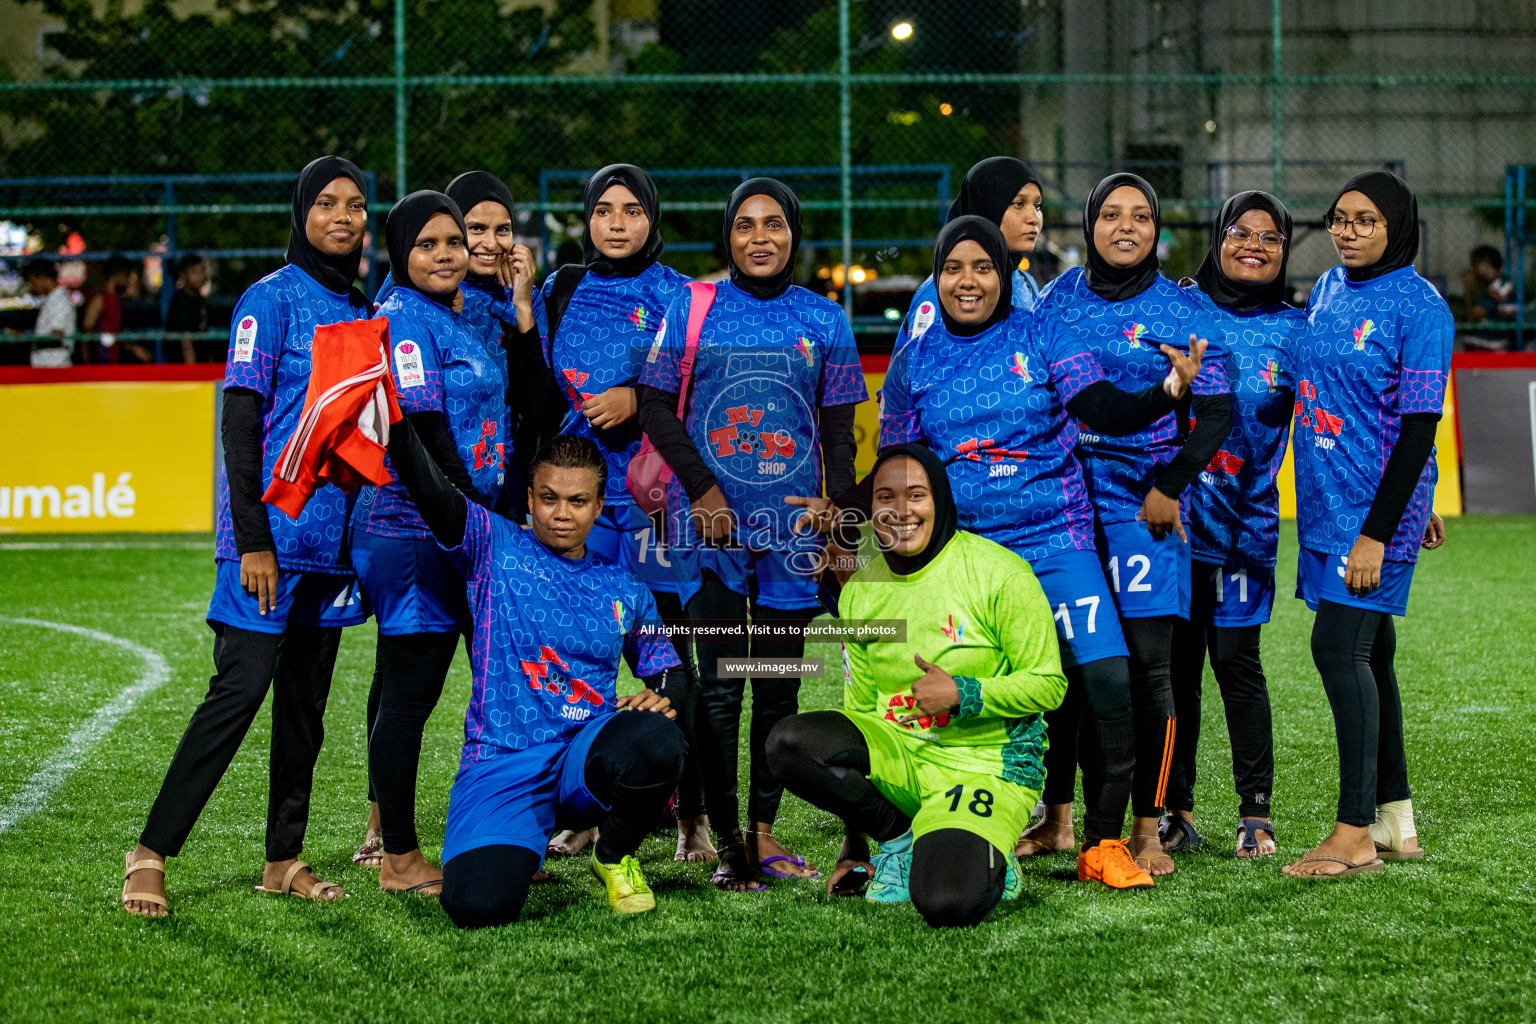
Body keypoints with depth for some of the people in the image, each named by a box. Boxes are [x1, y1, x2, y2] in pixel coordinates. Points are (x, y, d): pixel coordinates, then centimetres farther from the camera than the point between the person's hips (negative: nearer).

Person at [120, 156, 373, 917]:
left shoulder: (365, 312, 14)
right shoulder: (271, 299, -5)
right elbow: (239, 420, -10)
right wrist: (251, 539, -16)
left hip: (335, 535, 7)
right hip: (273, 533, -6)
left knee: (306, 701, 9)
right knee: (241, 690, -11)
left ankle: (284, 859, 16)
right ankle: (150, 853, -5)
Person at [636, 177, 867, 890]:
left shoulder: (823, 319, 8)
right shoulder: (693, 309, 4)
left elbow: (839, 432, 11)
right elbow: (655, 406, 2)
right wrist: (702, 489, -9)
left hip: (791, 527, 2)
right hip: (709, 525, -2)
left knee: (778, 689, 6)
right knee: (719, 686, -5)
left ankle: (763, 831, 15)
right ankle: (727, 843, -1)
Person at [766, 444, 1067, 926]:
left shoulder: (999, 573, -10)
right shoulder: (859, 591, 6)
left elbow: (1049, 685, -6)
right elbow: (859, 705, 13)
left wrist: (962, 694, -22)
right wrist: (855, 840, 13)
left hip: (984, 763, -5)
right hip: (896, 755, 5)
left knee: (946, 905, -31)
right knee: (790, 743, -24)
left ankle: (982, 860, 8)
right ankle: (903, 838, -2)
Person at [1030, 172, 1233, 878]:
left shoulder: (1182, 311, 2)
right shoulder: (1056, 300, 9)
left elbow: (1216, 415, 1)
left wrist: (1168, 488, -8)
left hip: (1144, 507, -3)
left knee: (1144, 663, -6)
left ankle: (1147, 827, 3)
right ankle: (1058, 814, 18)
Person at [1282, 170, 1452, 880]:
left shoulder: (1418, 306, -11)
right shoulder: (1328, 289, 12)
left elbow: (1418, 427, -15)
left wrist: (1376, 533, -20)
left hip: (1377, 505, -8)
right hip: (1326, 501, 8)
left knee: (1339, 647, -14)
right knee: (1367, 654, 11)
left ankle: (1355, 833, -12)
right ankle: (1395, 820, 19)